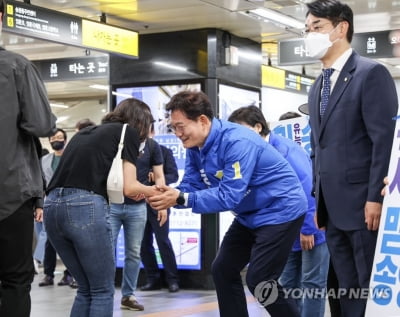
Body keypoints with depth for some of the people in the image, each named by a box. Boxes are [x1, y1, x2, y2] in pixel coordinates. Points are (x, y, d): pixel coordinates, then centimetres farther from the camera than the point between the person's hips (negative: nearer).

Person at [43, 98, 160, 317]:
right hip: (86, 207, -7)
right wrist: (152, 191, 19)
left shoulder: (84, 132, 28)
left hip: (52, 207, 7)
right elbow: (128, 187, -1)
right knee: (102, 290, 6)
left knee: (86, 289, 18)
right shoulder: (128, 132, 8)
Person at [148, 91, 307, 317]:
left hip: (280, 211, -9)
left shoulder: (237, 142, -30)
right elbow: (191, 186, -5)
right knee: (223, 271, 9)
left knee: (259, 281, -11)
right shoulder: (195, 147, -3)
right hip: (250, 215, 9)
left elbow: (229, 195, -35)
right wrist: (170, 195, -27)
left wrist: (181, 199, -39)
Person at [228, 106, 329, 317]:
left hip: (312, 228, -8)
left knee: (312, 283, -2)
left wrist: (308, 228, -22)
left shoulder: (284, 149, -21)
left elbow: (307, 187, -25)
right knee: (288, 284, 12)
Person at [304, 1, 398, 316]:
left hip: (362, 204, -8)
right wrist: (319, 199, 15)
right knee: (348, 289, 11)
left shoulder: (372, 74, -7)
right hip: (333, 208, 8)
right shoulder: (317, 87, 18)